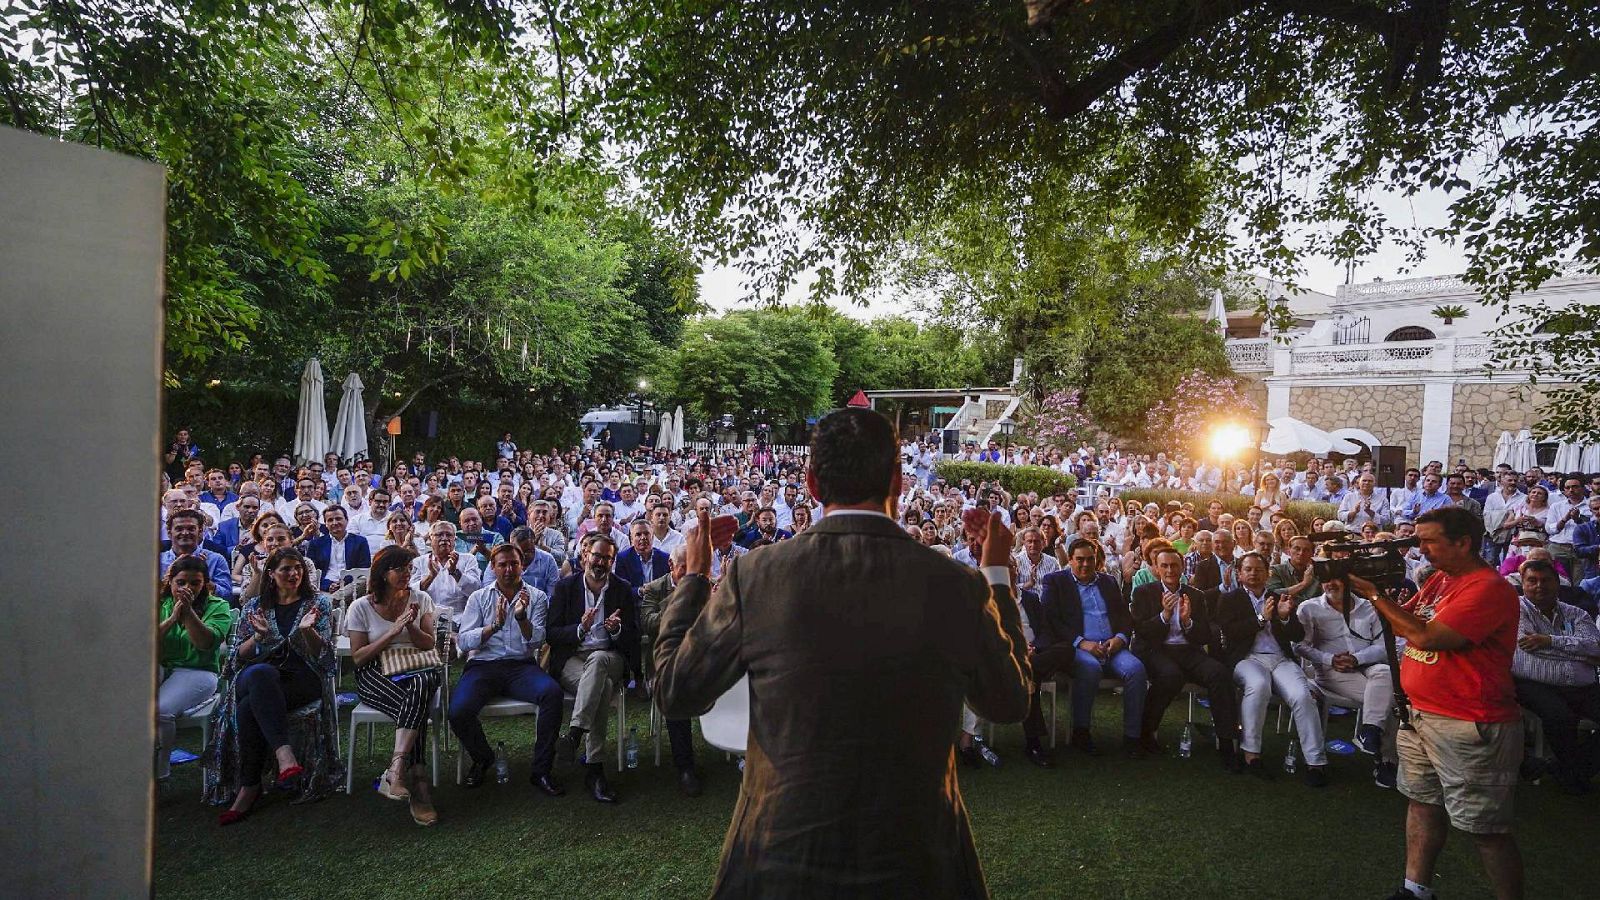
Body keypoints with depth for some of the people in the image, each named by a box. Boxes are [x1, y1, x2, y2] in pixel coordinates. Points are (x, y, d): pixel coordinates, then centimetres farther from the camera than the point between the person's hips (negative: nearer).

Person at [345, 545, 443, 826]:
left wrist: (411, 626, -12)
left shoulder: (421, 599, 10)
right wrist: (393, 632, -12)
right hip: (374, 675, -2)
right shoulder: (361, 607, 4)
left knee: (421, 685, -39)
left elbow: (428, 645, 8)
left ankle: (395, 771, -42)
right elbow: (358, 658, 0)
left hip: (416, 670, 2)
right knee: (418, 706, -35)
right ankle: (418, 784, -35)